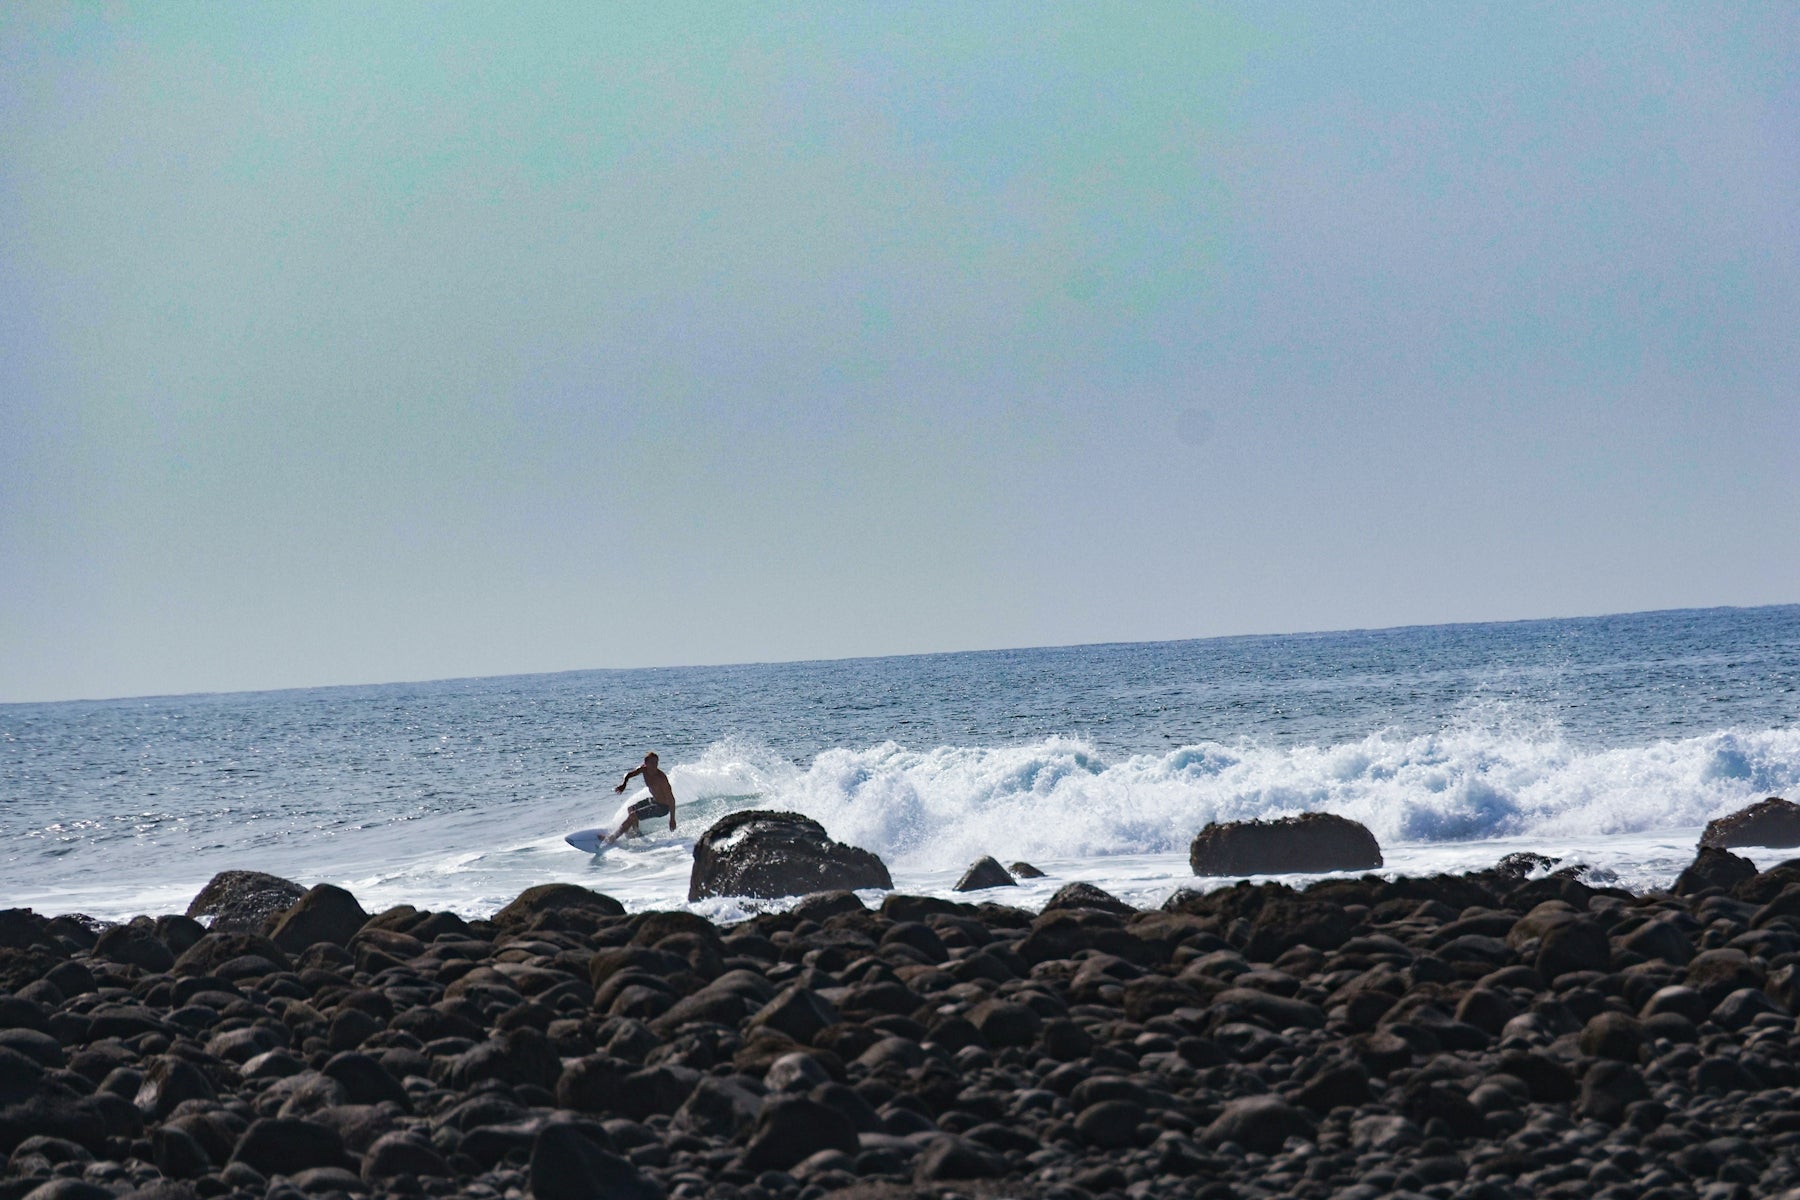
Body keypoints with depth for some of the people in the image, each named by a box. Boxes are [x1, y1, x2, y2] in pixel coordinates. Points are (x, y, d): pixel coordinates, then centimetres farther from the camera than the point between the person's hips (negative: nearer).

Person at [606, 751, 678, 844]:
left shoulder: (661, 778, -31)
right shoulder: (644, 769, -11)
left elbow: (671, 798, -26)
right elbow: (628, 774, 0)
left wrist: (672, 819, -24)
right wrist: (623, 784, -24)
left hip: (662, 807, -9)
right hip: (653, 800, 9)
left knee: (632, 816, -16)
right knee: (631, 809, 27)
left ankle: (611, 839, -7)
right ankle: (635, 832, 51)